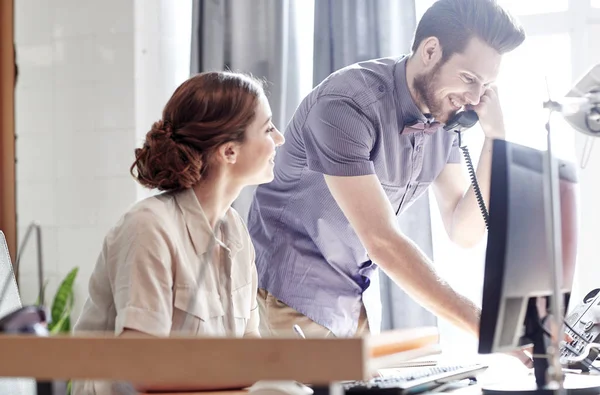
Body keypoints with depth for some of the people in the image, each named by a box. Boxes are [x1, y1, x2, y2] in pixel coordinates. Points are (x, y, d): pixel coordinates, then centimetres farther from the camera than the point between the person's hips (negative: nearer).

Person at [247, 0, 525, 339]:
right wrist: (481, 324, -35)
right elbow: (382, 242, -32)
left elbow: (465, 232, -3)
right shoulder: (347, 105, -26)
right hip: (290, 299, -7)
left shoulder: (446, 114, -2)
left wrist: (495, 138, -15)